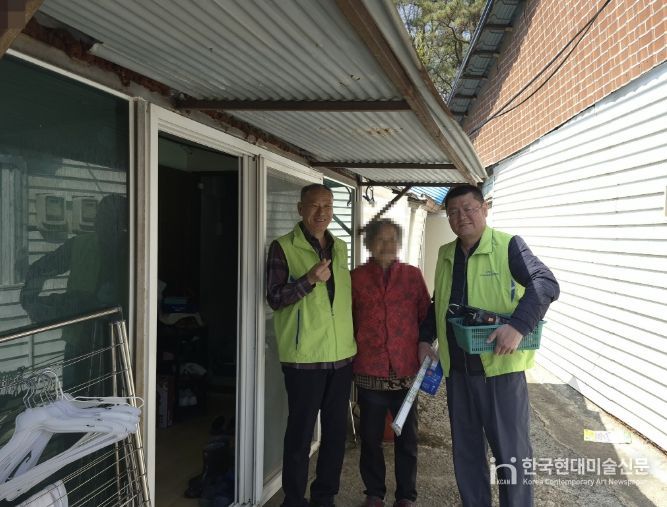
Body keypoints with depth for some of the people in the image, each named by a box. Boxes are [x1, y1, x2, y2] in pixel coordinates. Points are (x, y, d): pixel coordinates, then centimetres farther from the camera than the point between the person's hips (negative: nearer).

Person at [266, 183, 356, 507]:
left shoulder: (340, 248, 12)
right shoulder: (283, 247, -6)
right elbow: (274, 298, -11)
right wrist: (310, 279, -24)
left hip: (342, 354, 6)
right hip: (305, 356, -5)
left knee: (337, 430, 13)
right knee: (300, 432, 4)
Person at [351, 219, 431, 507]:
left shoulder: (412, 275, 3)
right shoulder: (357, 277, 1)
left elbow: (427, 315, 7)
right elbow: (347, 321, 5)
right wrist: (352, 355, 4)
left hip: (406, 370, 1)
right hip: (370, 371, 0)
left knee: (407, 437, 11)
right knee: (370, 437, 11)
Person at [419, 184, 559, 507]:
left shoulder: (508, 246, -7)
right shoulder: (445, 254, 12)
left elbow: (546, 283, -19)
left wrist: (519, 326, -30)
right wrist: (425, 340, 13)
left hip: (500, 367, -5)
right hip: (457, 369, 6)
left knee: (511, 451, 6)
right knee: (466, 451, 17)